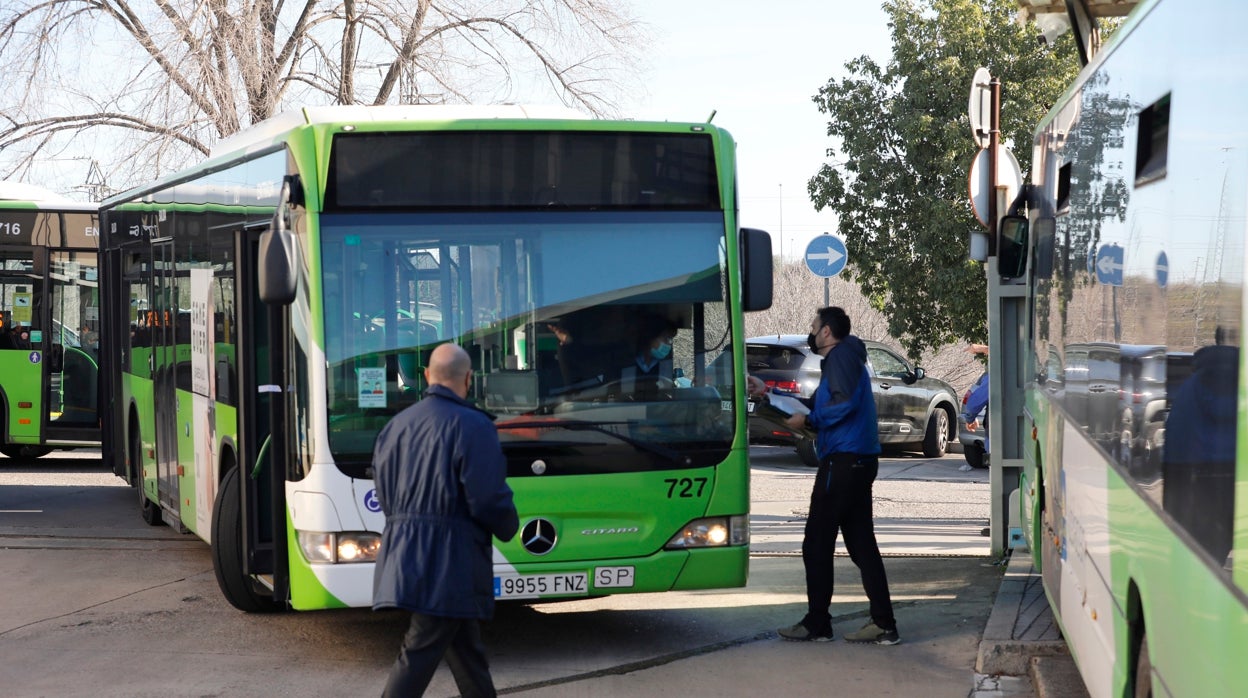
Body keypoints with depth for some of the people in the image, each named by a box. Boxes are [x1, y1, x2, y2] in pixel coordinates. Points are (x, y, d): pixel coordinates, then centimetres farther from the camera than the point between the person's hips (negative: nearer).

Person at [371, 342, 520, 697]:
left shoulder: (397, 425, 9)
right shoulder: (472, 426, -11)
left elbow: (385, 497, 14)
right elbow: (489, 499, -14)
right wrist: (508, 527, 6)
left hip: (403, 555, 7)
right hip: (450, 560, -7)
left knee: (465, 644, 19)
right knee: (421, 653, -6)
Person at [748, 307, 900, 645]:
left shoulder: (841, 354, -8)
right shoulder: (843, 358, 23)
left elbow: (846, 403, -22)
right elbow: (815, 405, 28)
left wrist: (807, 421, -11)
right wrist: (768, 393, 27)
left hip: (843, 461, -10)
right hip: (860, 461, 10)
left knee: (816, 545, -2)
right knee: (861, 544, 8)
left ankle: (817, 624, 2)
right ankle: (883, 624, 6)